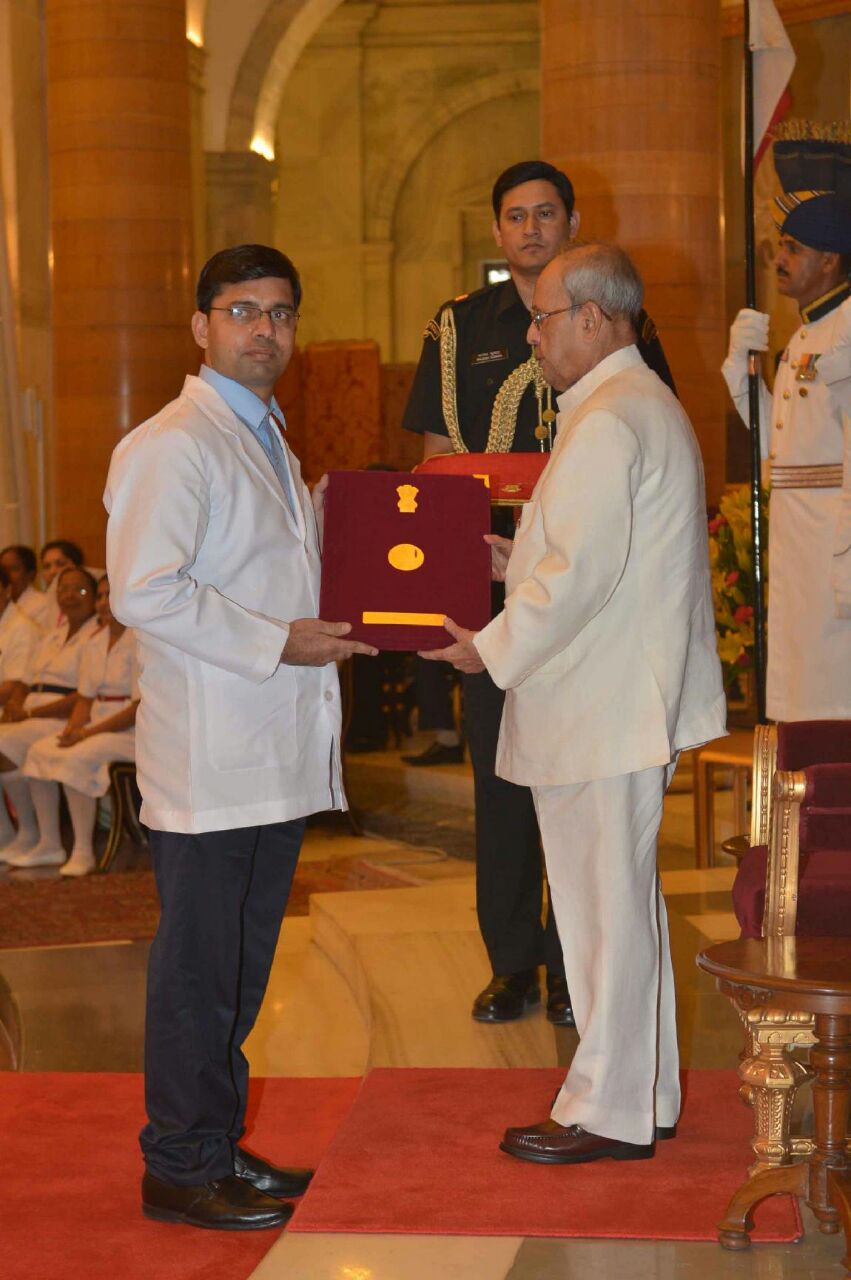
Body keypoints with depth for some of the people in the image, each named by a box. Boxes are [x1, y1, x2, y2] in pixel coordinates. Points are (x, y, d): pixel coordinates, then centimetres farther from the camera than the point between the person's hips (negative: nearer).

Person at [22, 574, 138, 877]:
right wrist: (71, 731, -6)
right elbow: (85, 699, 14)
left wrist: (89, 733, -19)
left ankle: (83, 852, -25)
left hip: (133, 731, -8)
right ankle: (49, 844, -5)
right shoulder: (95, 644, 15)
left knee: (76, 759, -30)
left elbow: (140, 708, -17)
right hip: (98, 727, 8)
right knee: (39, 752, -9)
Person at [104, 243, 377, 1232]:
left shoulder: (270, 441, 20)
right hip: (208, 758, -9)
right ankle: (181, 1170, 8)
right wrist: (277, 643, -19)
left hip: (276, 757, 9)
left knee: (241, 967, 14)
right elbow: (142, 591, -21)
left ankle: (219, 1146, 24)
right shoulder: (171, 445, -11)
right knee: (197, 968, -2)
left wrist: (331, 623, 9)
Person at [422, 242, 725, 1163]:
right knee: (625, 899, 17)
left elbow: (581, 576, -22)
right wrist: (516, 562, 16)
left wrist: (492, 649, -12)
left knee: (604, 904, -2)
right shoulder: (649, 407, 16)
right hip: (631, 700, 11)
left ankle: (607, 1112, 7)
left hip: (600, 709, -11)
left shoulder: (606, 424, -18)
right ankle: (645, 1091, 26)